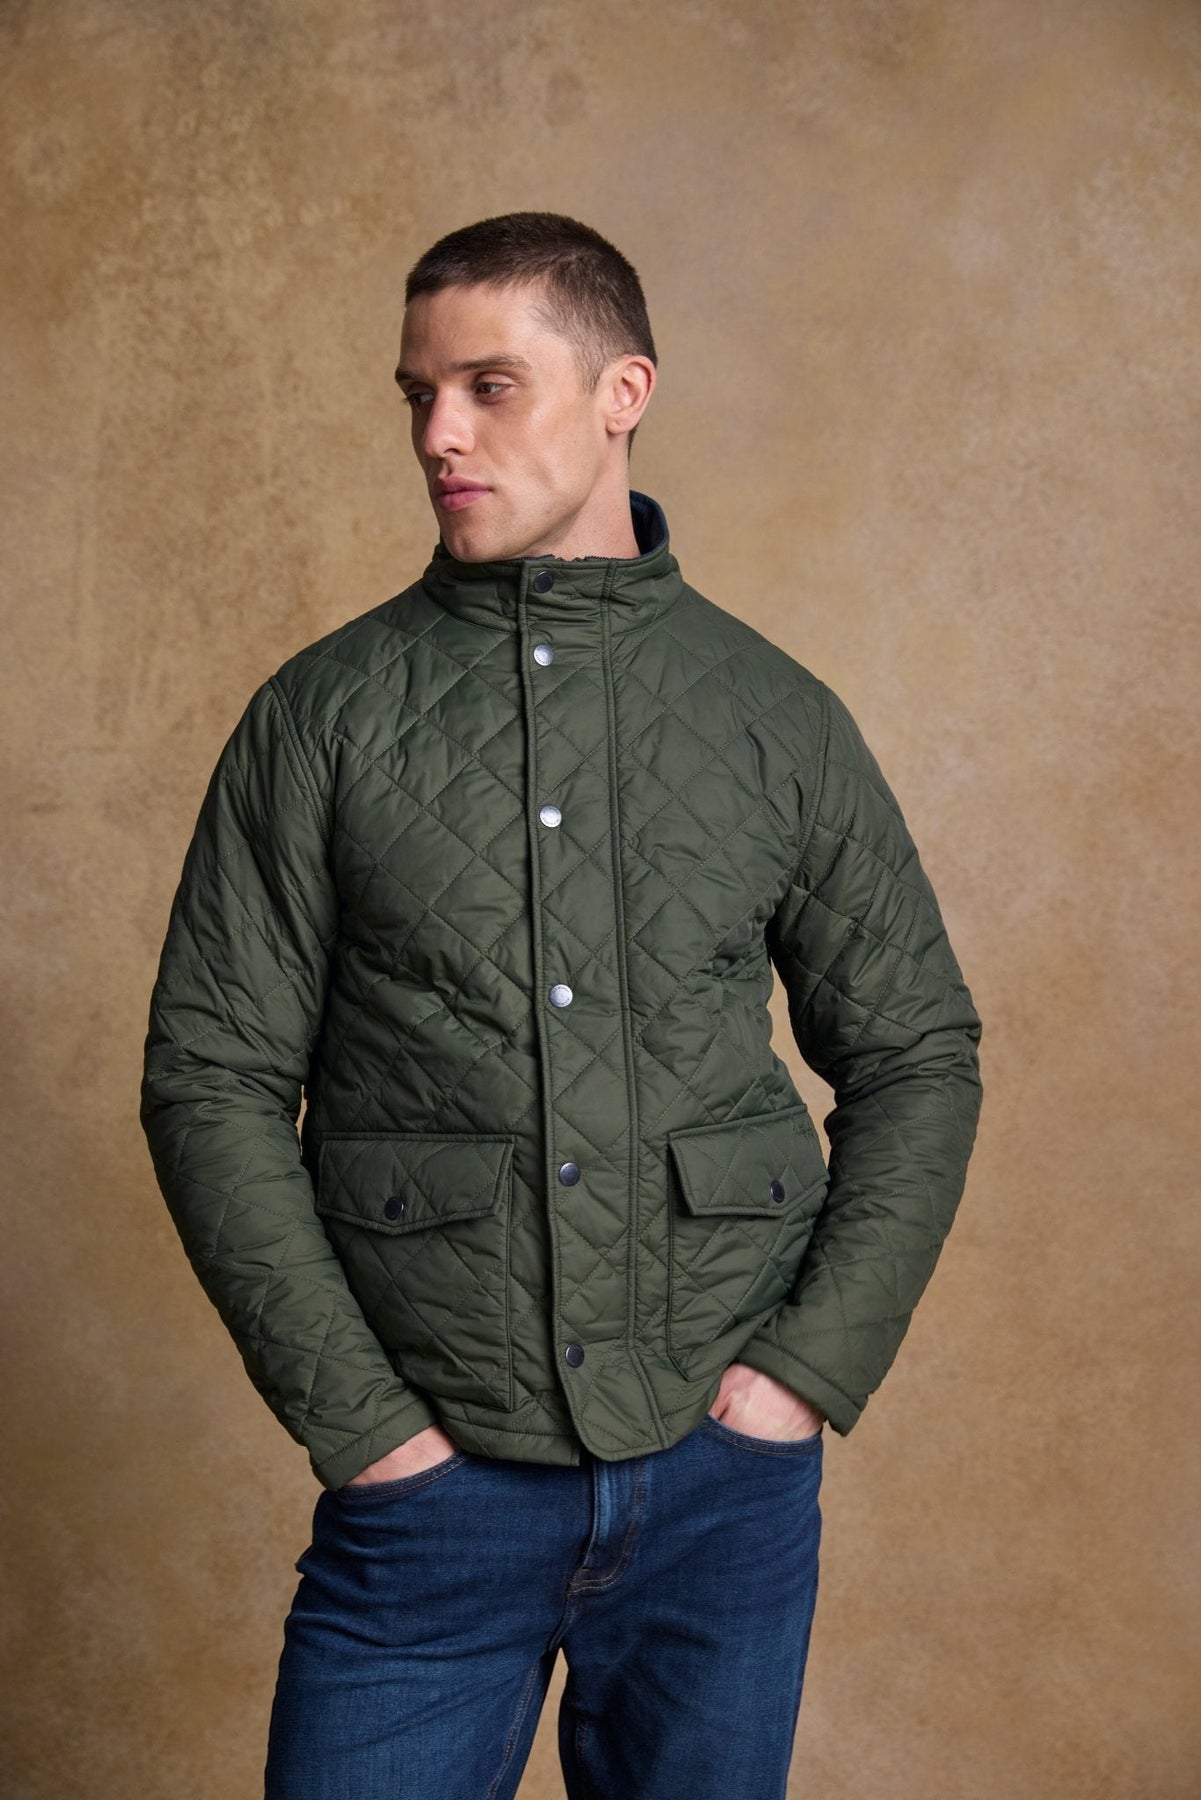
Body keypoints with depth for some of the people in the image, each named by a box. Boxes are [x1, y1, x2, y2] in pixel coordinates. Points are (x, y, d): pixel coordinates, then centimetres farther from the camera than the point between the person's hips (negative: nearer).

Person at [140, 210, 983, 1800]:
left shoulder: (776, 715, 4)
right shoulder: (323, 715, 0)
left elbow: (919, 1056, 8)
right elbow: (212, 1074, -1)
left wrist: (813, 1366, -2)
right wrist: (353, 1413, -8)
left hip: (725, 1474, 1)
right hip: (432, 1484, -1)